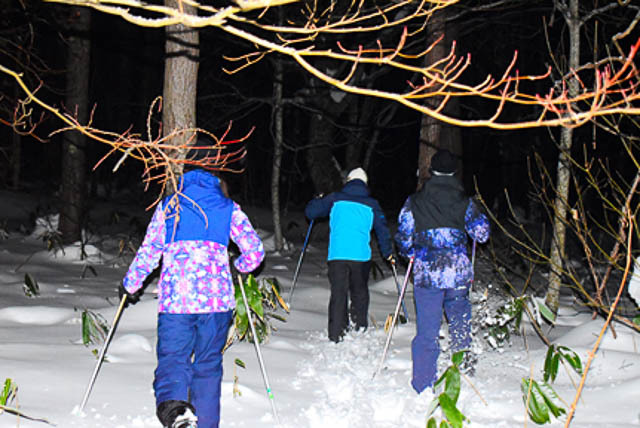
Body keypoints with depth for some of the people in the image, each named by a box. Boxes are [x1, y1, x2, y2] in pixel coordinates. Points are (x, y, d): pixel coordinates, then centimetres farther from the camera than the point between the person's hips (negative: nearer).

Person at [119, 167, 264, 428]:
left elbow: (149, 252, 14)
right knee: (209, 363, 13)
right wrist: (239, 268, 31)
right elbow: (255, 250, 10)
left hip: (174, 298, -1)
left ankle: (172, 402, -31)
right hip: (217, 298, 1)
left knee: (172, 358, -2)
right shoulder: (229, 208, 16)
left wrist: (130, 285, 26)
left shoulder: (168, 206, 16)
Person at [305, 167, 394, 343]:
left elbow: (310, 211, 10)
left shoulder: (335, 199, 7)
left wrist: (317, 201, 32)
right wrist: (388, 253, 24)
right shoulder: (371, 204, 9)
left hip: (337, 255, 0)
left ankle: (336, 336, -4)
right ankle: (360, 330, 16)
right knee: (360, 293, 16)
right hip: (361, 256, 0)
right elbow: (382, 229, 13)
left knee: (338, 294, 1)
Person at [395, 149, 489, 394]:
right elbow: (481, 234, 6)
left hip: (427, 275, -1)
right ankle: (464, 360, 34)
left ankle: (423, 388, 3)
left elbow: (404, 238, 0)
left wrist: (409, 253, 22)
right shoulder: (465, 202, 2)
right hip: (458, 273, 1)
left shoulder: (415, 202, -1)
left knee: (427, 331, 3)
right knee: (460, 318, 26)